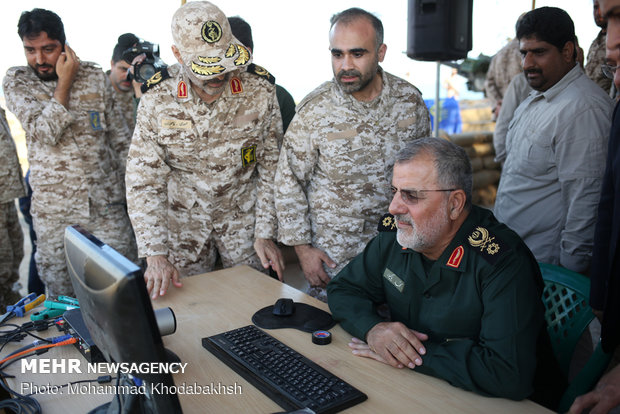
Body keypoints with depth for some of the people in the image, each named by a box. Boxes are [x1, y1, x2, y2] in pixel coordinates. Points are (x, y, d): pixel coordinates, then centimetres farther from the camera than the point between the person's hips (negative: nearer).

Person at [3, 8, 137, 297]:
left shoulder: (94, 76, 3)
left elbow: (119, 136, 9)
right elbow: (44, 134, -15)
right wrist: (64, 83, -11)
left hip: (106, 201, 1)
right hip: (53, 210, 0)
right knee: (61, 291, 8)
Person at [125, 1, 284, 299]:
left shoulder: (260, 93, -12)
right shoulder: (157, 101, -13)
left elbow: (272, 167, -5)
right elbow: (142, 182, -12)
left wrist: (265, 234, -8)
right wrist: (155, 253, -20)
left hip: (244, 218, 0)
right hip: (183, 223, 0)